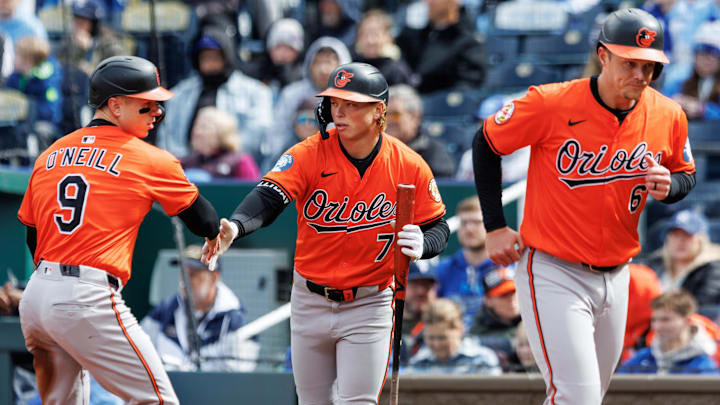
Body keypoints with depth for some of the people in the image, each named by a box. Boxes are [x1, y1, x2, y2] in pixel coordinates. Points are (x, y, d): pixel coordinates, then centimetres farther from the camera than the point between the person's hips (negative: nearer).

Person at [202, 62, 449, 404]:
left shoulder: (409, 167, -11)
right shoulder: (309, 154, -12)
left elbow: (438, 228, -1)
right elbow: (269, 196, -27)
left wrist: (420, 245, -26)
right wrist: (235, 227, -49)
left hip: (368, 306, -2)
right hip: (310, 303, 2)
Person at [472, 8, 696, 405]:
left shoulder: (668, 117, -4)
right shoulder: (551, 104, -16)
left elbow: (686, 175, 14)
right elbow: (486, 142, -2)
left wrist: (668, 187, -11)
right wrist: (495, 227, -3)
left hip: (615, 278, 5)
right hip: (552, 273, -5)